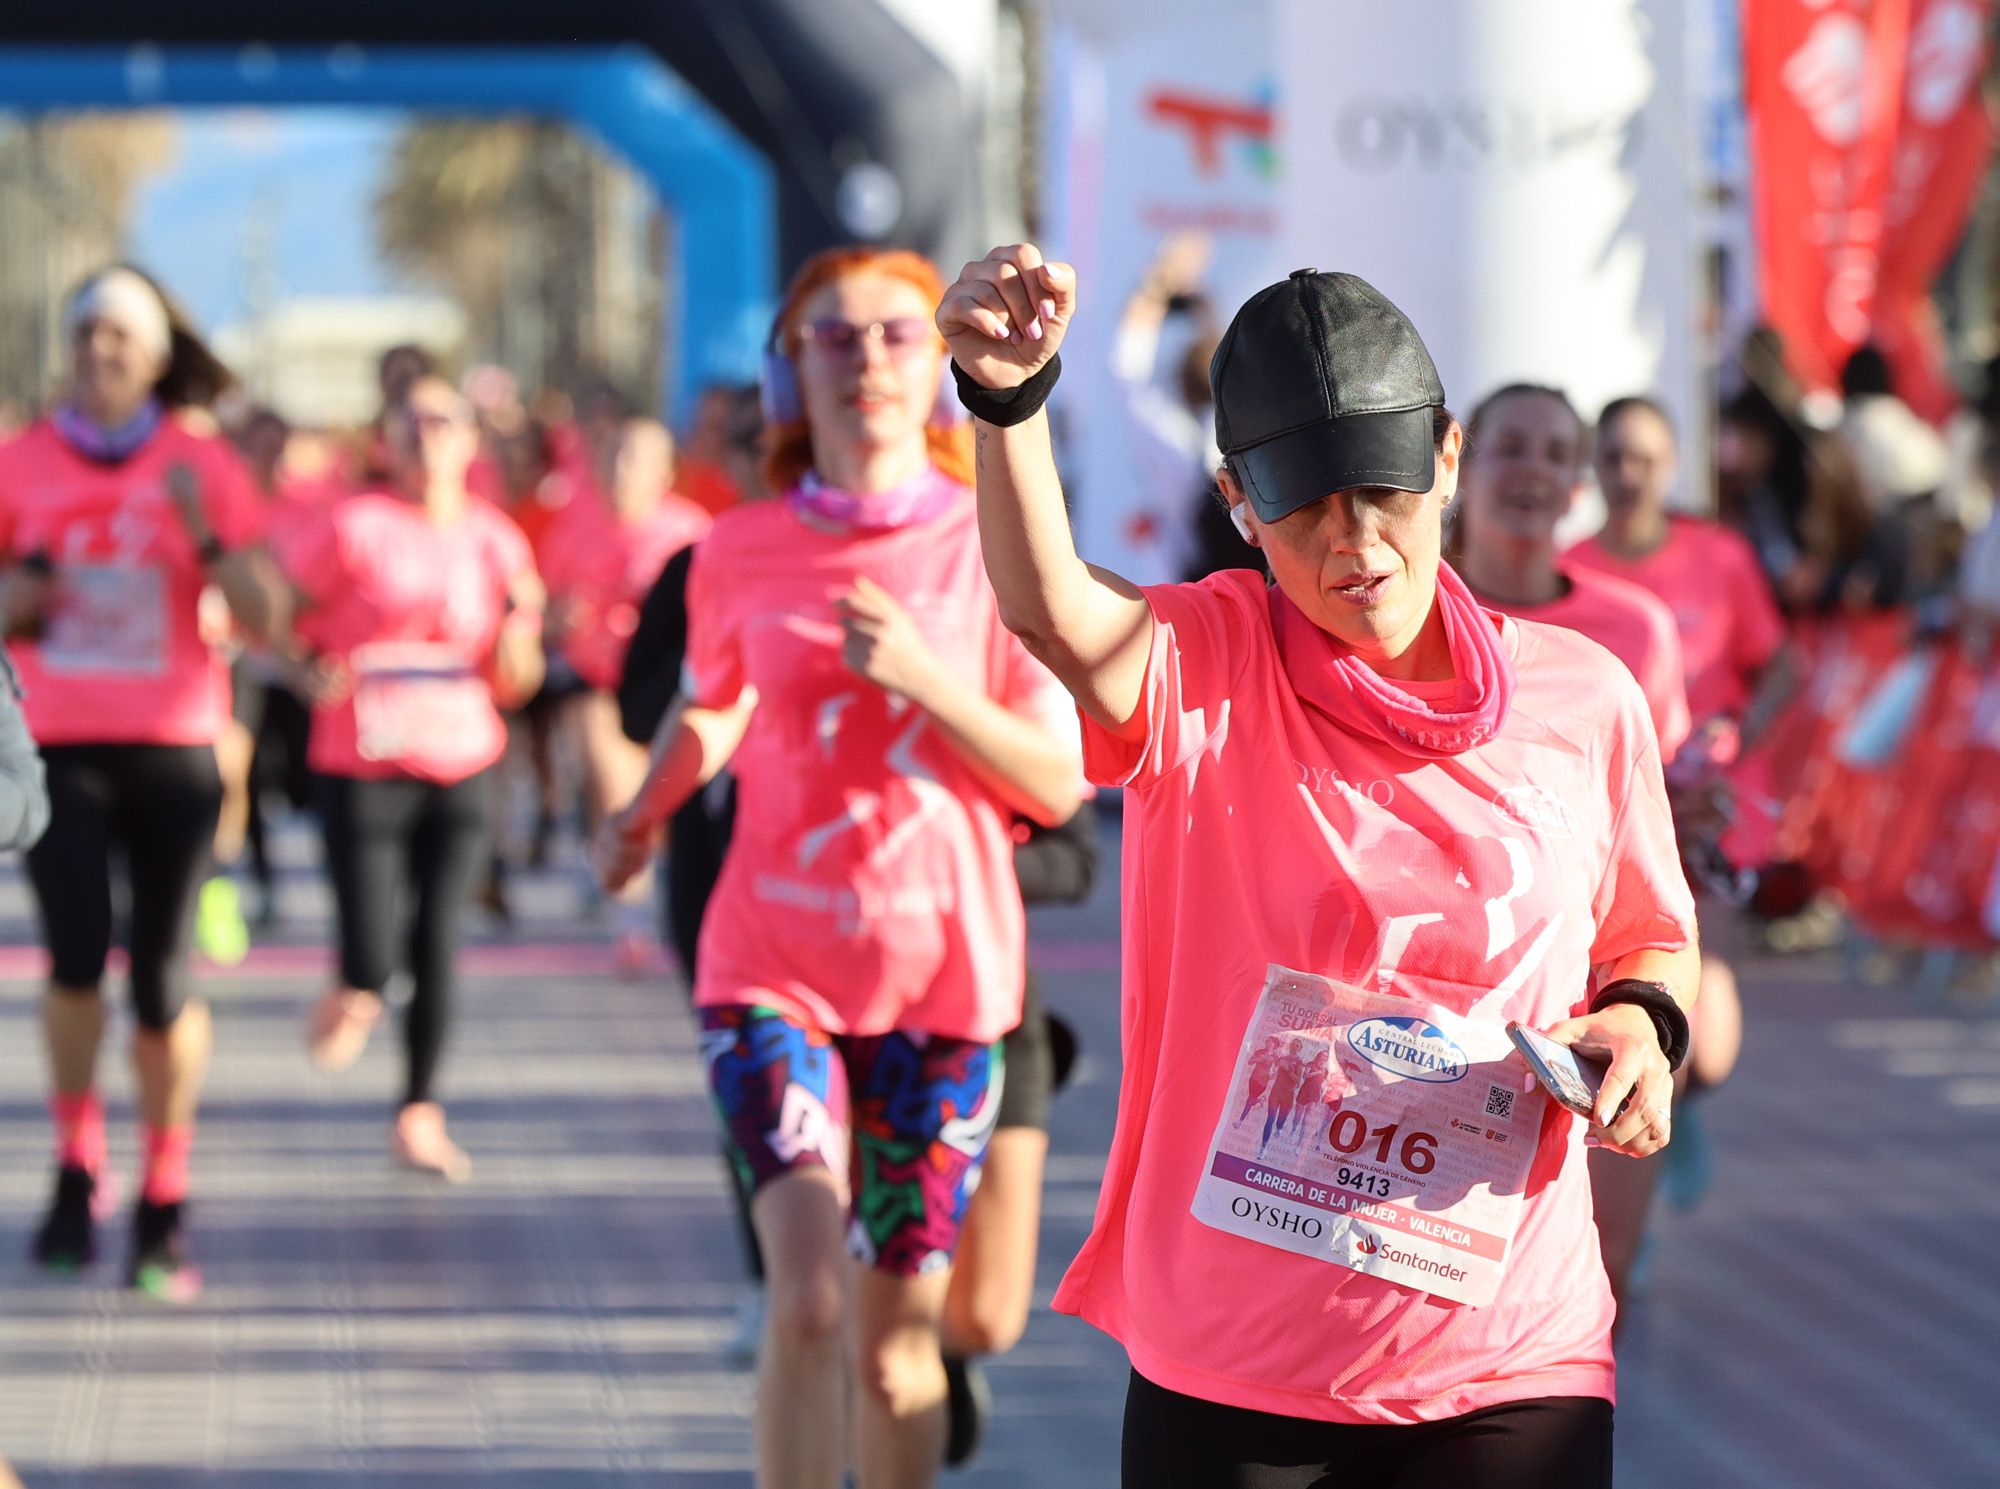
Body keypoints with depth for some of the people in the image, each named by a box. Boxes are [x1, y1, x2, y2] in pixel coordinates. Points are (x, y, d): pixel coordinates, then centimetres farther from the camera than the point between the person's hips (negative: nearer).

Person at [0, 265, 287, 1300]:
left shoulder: (202, 467, 3)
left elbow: (265, 620, -1)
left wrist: (204, 534, -14)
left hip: (171, 748, 0)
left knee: (162, 979, -1)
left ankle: (164, 1209, 13)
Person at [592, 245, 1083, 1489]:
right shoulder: (741, 553, 0)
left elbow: (1063, 782, -6)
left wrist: (921, 676, -18)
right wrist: (644, 811, 4)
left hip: (943, 975, 0)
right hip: (774, 963, 0)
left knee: (895, 1337, 6)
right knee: (810, 1294, -20)